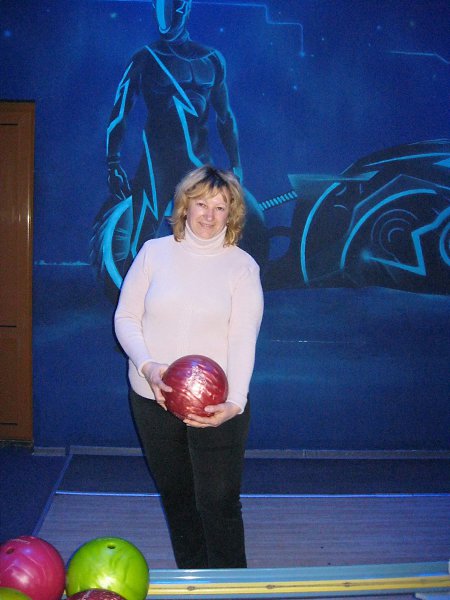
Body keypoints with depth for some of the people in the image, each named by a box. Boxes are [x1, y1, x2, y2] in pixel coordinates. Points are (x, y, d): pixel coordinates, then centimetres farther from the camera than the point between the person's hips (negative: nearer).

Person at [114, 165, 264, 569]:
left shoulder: (242, 265, -3)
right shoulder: (154, 252, 1)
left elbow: (243, 339, -10)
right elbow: (126, 317, 1)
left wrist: (235, 402, -24)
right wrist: (147, 366, -17)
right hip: (154, 398, 3)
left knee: (219, 502, 2)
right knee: (175, 497, 18)